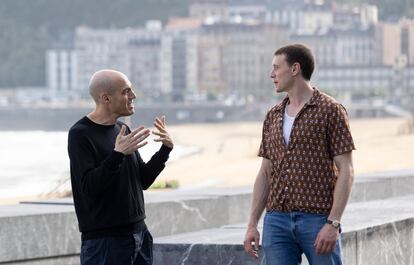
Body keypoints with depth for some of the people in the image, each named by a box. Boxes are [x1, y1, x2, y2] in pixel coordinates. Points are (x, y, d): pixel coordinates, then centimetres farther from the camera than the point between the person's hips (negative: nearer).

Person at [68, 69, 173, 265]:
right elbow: (89, 187, -19)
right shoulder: (80, 134, -10)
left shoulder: (121, 129, 13)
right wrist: (118, 154, -29)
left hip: (139, 234, 7)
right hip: (104, 240, -7)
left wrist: (165, 149, 2)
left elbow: (143, 181, 16)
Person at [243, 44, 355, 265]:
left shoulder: (330, 111, -3)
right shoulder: (273, 116, 14)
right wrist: (252, 224, 9)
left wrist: (333, 223, -15)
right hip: (276, 220, 5)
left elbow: (346, 171, -7)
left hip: (317, 220, -5)